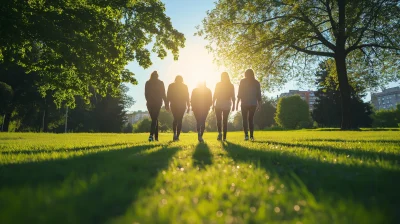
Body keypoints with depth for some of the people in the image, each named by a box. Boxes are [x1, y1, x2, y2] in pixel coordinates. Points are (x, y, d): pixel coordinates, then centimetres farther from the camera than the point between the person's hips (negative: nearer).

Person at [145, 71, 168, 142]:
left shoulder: (147, 83, 5)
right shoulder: (160, 83, 1)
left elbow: (146, 94, 9)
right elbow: (163, 94, -1)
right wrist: (166, 104, 3)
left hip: (150, 103, 2)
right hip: (158, 103, -2)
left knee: (154, 119, 14)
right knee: (155, 119, -6)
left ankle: (156, 136, 18)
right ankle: (151, 135, -26)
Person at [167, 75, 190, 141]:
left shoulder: (171, 86, 4)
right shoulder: (184, 86, 2)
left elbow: (168, 96, 0)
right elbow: (187, 97, 1)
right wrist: (188, 106, 4)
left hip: (173, 105, 1)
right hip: (182, 105, -1)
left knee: (175, 119, 14)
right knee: (179, 120, 2)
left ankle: (175, 134, -5)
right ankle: (177, 136, -6)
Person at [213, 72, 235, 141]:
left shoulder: (218, 84, 3)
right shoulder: (231, 85, 6)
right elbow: (233, 96, 2)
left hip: (219, 104, -1)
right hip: (227, 105, 1)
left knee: (219, 120, 3)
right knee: (225, 120, 1)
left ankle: (220, 132, -12)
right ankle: (224, 136, -2)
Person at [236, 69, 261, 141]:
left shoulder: (243, 81, 2)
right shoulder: (256, 83, 9)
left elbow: (239, 93, -3)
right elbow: (259, 95, 6)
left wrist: (237, 103, 0)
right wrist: (259, 104, 11)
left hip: (244, 103, -2)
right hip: (253, 103, 2)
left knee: (245, 119, 2)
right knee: (251, 119, 11)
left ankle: (246, 135, -14)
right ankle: (251, 136, 2)